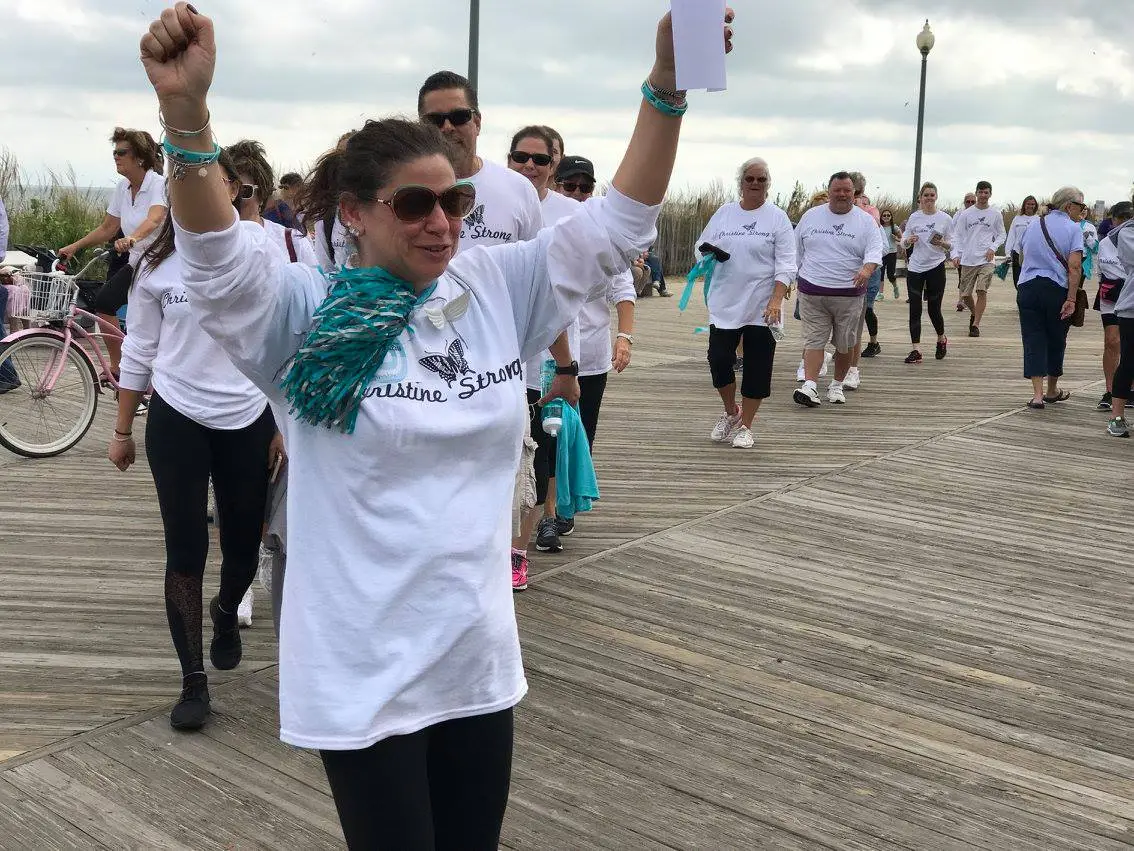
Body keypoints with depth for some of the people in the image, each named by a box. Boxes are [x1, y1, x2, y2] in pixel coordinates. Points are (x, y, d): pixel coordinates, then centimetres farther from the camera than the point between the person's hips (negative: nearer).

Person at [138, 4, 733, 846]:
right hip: (364, 668, -4)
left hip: (477, 653, 5)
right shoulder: (308, 314, -11)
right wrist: (186, 111, -45)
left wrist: (667, 86, -12)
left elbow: (620, 221, 0)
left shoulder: (497, 289, 1)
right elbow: (216, 255, -28)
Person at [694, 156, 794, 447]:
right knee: (719, 359, -2)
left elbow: (785, 265, -5)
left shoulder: (777, 218, 0)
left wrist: (776, 300, -16)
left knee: (757, 366, 2)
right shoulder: (723, 213, 8)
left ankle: (745, 426, 16)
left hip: (762, 307, -2)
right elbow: (701, 246, 15)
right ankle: (731, 413, 24)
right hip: (725, 304, 2)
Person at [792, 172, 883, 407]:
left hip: (849, 294, 0)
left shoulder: (865, 220, 2)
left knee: (845, 344, 8)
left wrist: (867, 269, -27)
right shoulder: (811, 216, 8)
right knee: (814, 340, -7)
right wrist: (793, 275, 14)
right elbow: (796, 249, 16)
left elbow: (875, 250, -7)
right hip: (812, 292, 0)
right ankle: (809, 386, -14)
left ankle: (837, 385, 23)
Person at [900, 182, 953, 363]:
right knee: (915, 309, -4)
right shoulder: (914, 217, 4)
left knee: (934, 309, 4)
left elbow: (951, 245, 5)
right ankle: (916, 350, -3)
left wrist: (942, 243, -16)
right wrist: (909, 240, -14)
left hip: (936, 267, -1)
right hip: (915, 267, 1)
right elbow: (904, 243, 8)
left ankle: (942, 339, 32)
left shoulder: (945, 218, 1)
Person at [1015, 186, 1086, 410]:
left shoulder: (1034, 224, 10)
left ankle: (1037, 393, -8)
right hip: (1057, 290, -3)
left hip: (1027, 288, 3)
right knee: (1056, 341, 14)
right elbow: (1074, 266, -14)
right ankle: (1052, 390, 29)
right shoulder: (1072, 228, -6)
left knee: (1033, 340, 2)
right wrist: (1071, 299, -15)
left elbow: (1023, 253, 18)